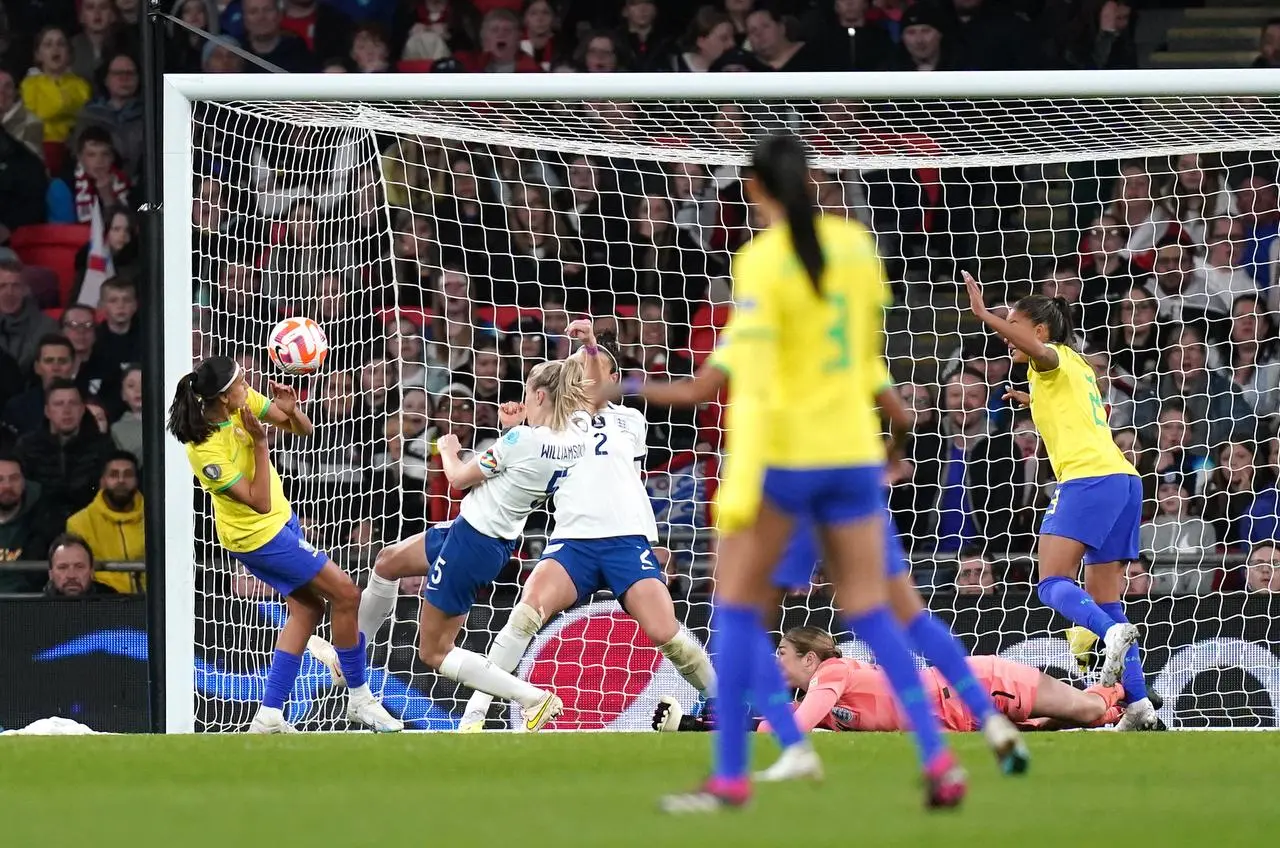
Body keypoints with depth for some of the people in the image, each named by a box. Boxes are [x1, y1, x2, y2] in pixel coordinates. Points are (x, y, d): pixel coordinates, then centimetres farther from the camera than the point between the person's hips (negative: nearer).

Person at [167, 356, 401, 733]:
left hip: (278, 520, 8)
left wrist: (292, 410, -25)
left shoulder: (243, 401, -11)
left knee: (307, 609, 12)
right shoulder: (205, 451, -32)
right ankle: (360, 701, 10)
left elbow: (303, 430, -2)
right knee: (346, 594, -4)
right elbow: (259, 502, -27)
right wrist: (259, 442, -32)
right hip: (258, 535, -8)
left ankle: (269, 716, 13)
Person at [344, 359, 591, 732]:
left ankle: (535, 699, -7)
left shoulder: (523, 440, -28)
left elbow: (459, 477, -13)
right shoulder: (576, 435, -9)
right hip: (500, 541, 9)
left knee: (434, 653, 2)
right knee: (388, 562, 28)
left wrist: (448, 449, 7)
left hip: (472, 543, -9)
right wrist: (517, 426, 0)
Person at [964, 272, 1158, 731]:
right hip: (1124, 480, 9)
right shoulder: (1077, 366, 27)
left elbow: (1036, 348, -24)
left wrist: (984, 314, -30)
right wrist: (1037, 403, 44)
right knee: (1104, 601, 6)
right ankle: (1139, 706, -4)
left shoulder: (1055, 359, 2)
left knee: (1053, 584, -14)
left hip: (1089, 479, -9)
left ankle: (1114, 632, -39)